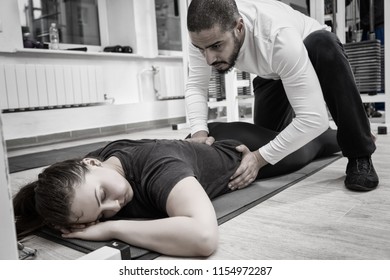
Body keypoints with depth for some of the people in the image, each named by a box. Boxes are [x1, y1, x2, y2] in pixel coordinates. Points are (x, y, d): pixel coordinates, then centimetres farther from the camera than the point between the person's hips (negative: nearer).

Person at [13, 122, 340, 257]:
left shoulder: (156, 168, -48)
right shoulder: (107, 154, -27)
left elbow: (204, 236, -65)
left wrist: (113, 228, -52)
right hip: (212, 141, 5)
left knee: (308, 147, 28)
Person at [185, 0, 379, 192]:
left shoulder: (279, 37, -46)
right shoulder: (204, 34, -31)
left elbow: (314, 118, -45)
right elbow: (195, 85, -20)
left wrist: (260, 157, -46)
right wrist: (199, 131, -38)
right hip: (270, 74, 4)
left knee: (324, 46, -40)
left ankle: (359, 156, -25)